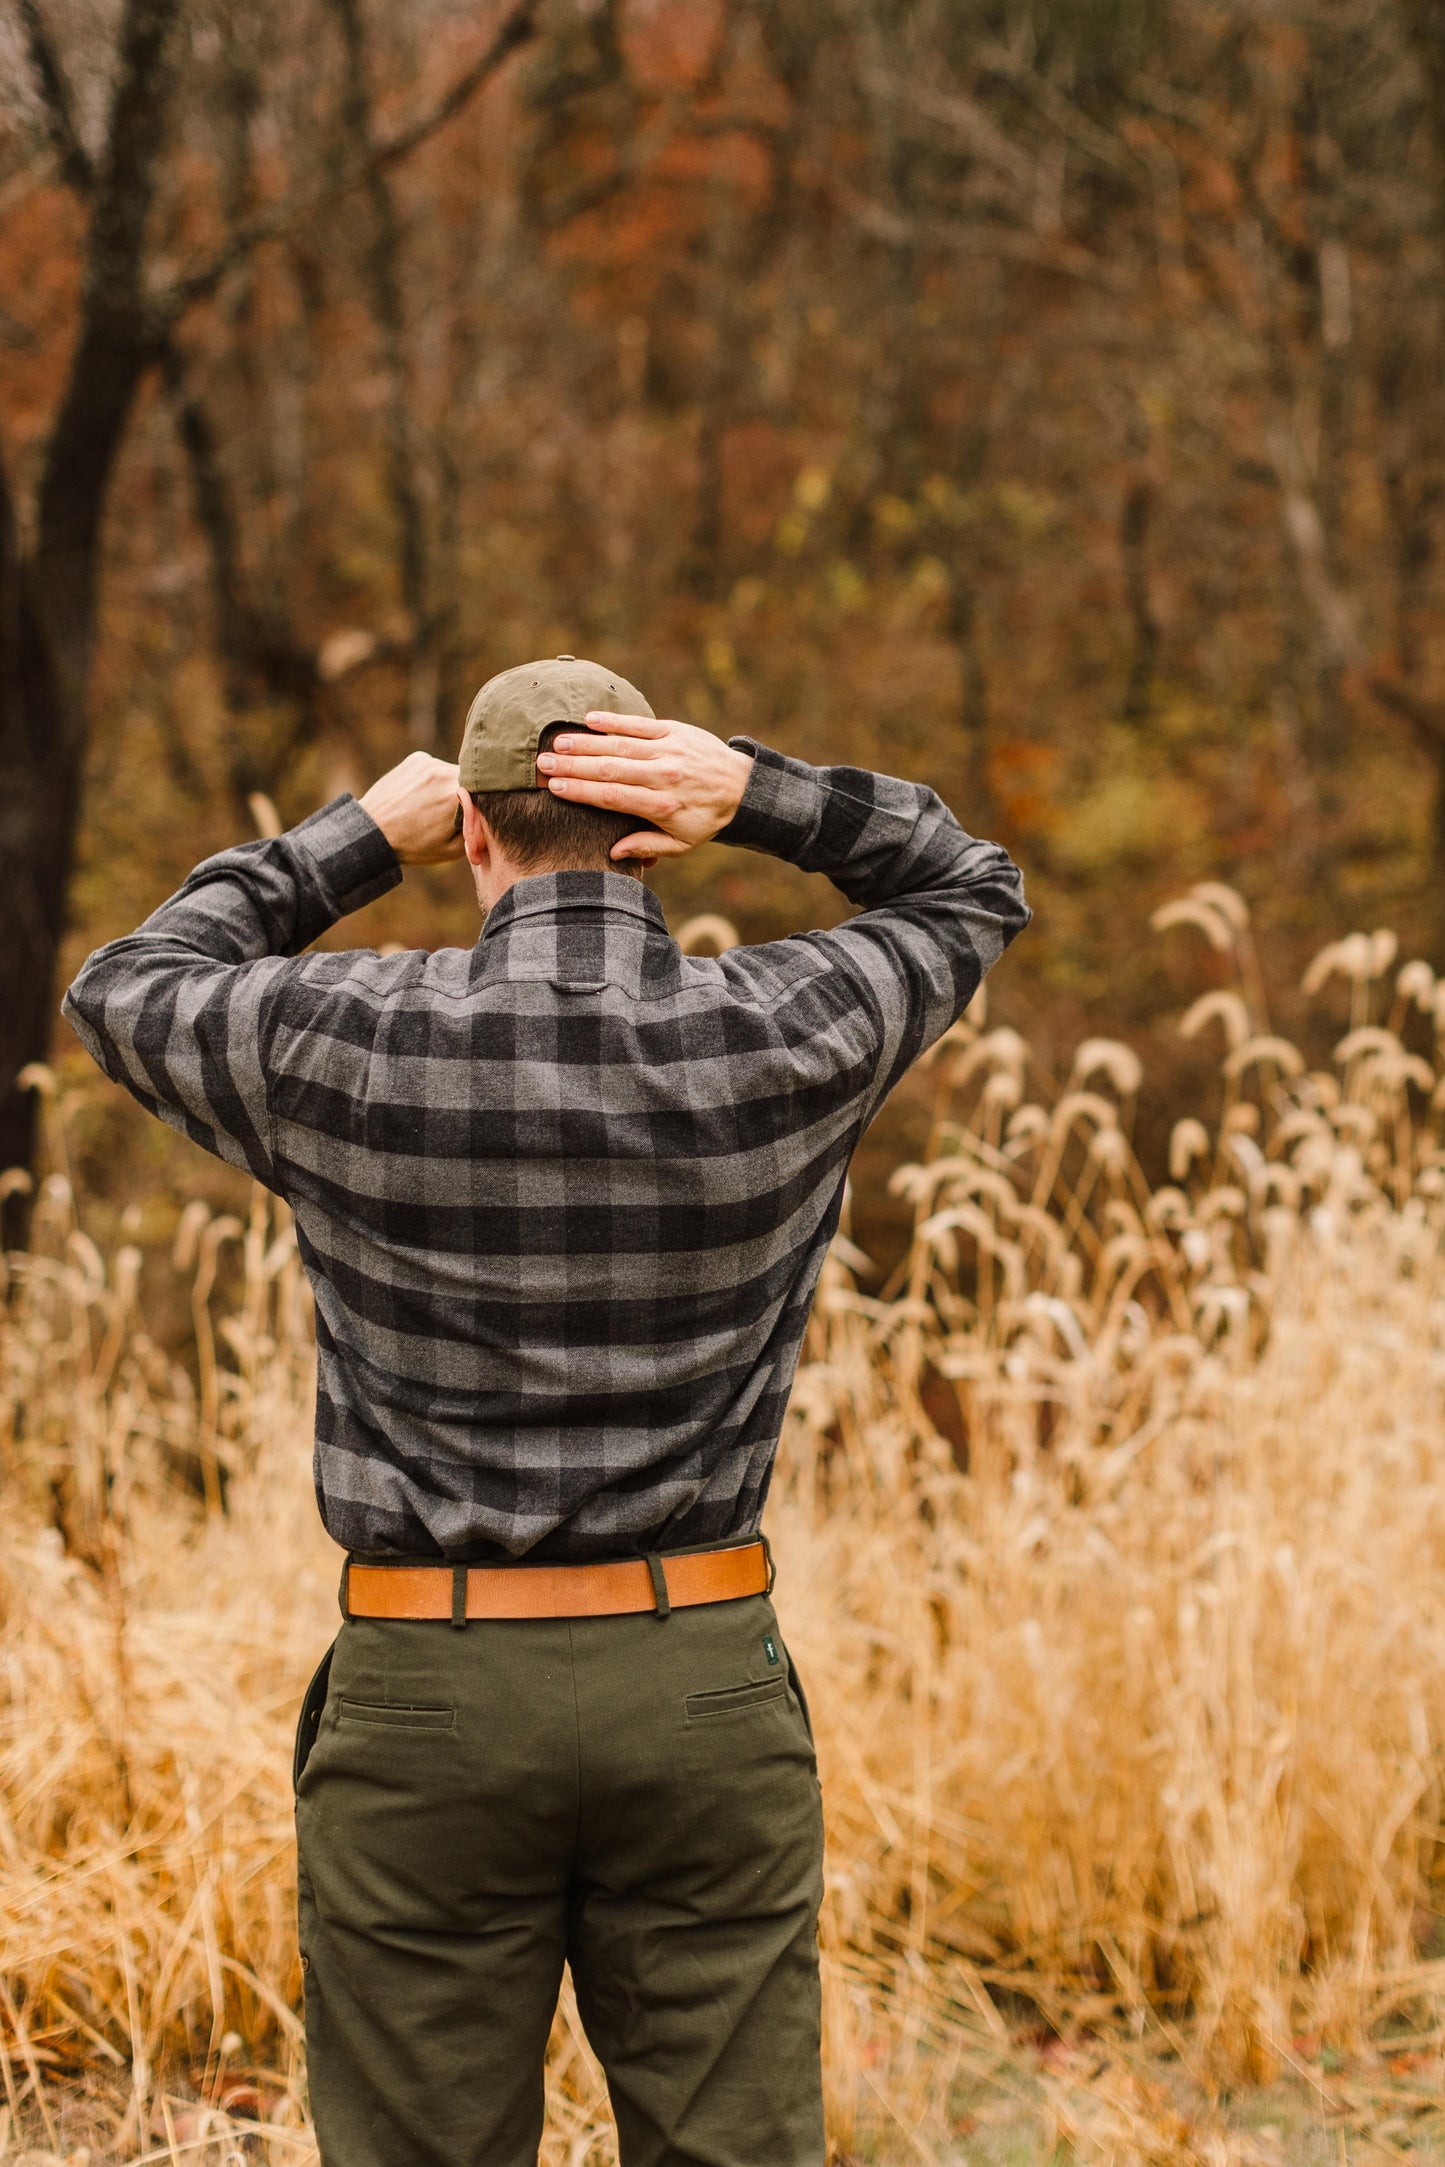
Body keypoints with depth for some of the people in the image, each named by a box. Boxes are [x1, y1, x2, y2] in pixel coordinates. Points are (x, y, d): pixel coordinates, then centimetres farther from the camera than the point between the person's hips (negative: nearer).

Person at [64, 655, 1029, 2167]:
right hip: (701, 1687, 1)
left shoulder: (346, 1047, -8)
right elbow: (972, 892, 15)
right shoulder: (780, 1041, -6)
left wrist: (356, 842, 16)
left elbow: (127, 997, 14)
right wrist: (760, 796, 0)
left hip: (427, 1699, -1)